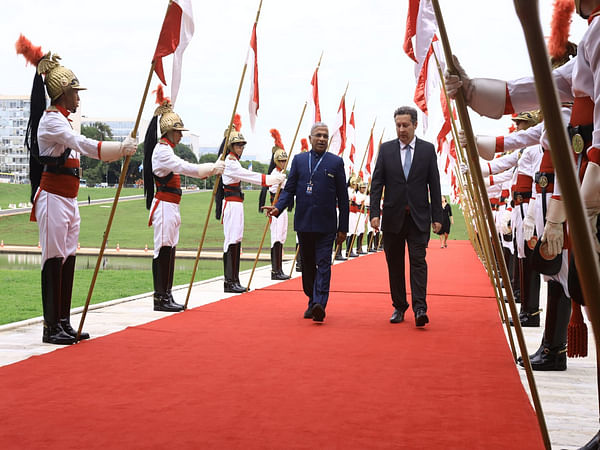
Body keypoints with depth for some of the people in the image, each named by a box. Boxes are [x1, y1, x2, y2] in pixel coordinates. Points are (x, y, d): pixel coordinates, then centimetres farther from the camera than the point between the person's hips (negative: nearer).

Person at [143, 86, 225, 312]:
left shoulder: (166, 150, 19)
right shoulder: (162, 151, -14)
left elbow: (185, 169, 21)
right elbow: (186, 168, -20)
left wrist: (212, 168, 14)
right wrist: (213, 168, -15)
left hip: (171, 206, 10)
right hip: (164, 206, -10)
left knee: (169, 251, 10)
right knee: (163, 251, -7)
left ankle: (166, 296, 15)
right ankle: (160, 298, -4)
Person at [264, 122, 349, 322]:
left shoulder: (336, 162, 4)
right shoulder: (299, 160, 11)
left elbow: (343, 197, 4)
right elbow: (289, 189, 9)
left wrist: (343, 227, 1)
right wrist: (278, 207, -11)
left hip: (326, 225, -3)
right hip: (303, 223, 3)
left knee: (323, 264, -9)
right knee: (307, 265, 11)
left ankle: (320, 304, -16)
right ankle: (312, 302, 22)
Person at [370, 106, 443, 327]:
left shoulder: (428, 149, 3)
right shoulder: (386, 149, 5)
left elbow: (434, 185, 3)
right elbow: (377, 183, 2)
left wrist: (437, 217, -1)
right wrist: (374, 213, -8)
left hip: (418, 217, -2)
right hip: (393, 217, 2)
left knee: (418, 261, -9)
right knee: (395, 264, 8)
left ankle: (420, 308, -12)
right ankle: (399, 307, 18)